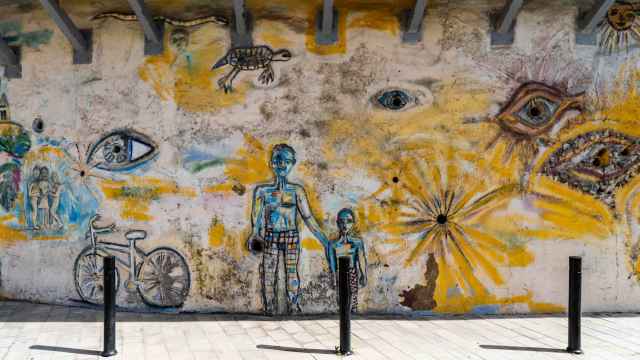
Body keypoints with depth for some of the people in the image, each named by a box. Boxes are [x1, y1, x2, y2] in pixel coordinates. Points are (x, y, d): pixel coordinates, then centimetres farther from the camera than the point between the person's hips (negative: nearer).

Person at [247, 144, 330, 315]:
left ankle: (293, 312, 8)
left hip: (292, 238, 0)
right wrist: (255, 235, -18)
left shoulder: (297, 190, 3)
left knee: (292, 275, 1)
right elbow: (256, 216, 0)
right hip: (270, 239, 0)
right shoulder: (262, 190, 3)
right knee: (269, 278, 0)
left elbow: (307, 217, 4)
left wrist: (324, 240, 0)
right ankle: (270, 313, 10)